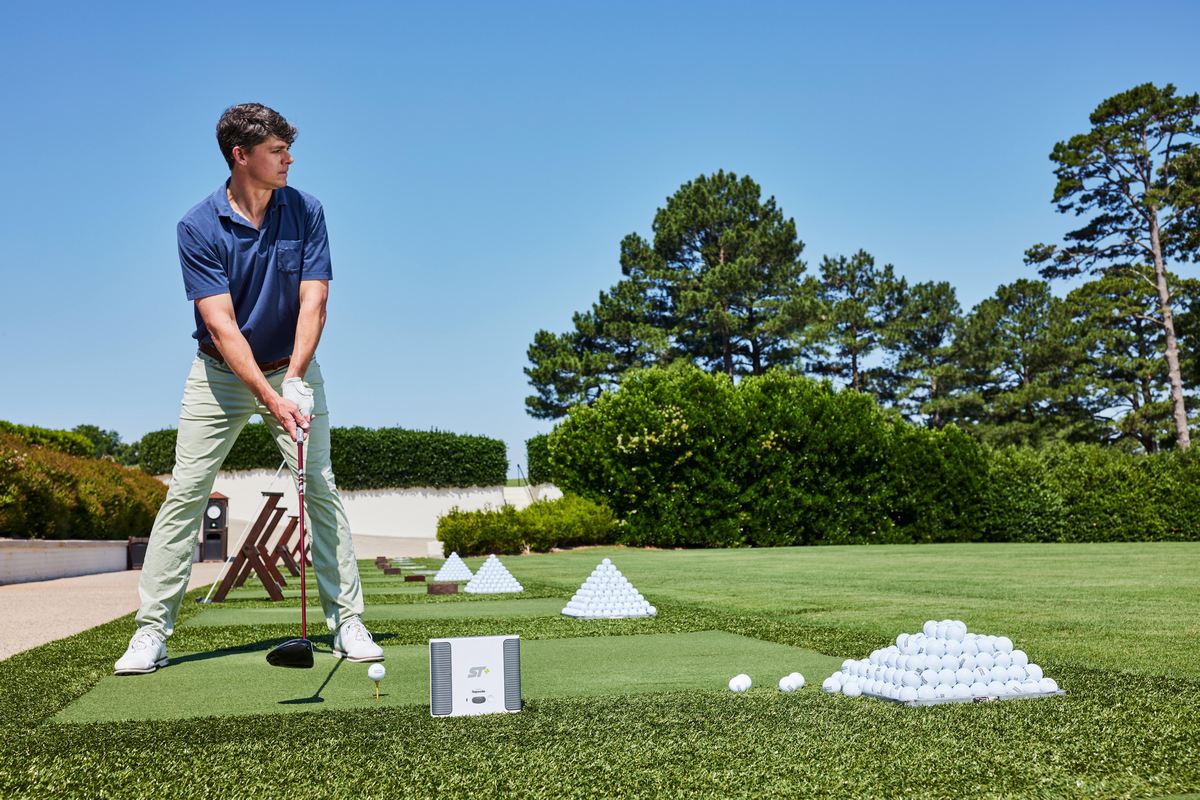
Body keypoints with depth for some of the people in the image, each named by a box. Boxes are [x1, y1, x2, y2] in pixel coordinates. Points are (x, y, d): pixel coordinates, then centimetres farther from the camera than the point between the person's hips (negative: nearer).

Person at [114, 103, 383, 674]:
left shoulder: (305, 212, -7)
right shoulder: (197, 228, -13)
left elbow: (312, 301, -12)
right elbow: (221, 325, -20)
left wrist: (294, 381, -26)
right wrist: (269, 399, -30)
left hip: (291, 370, 1)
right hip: (220, 373, -1)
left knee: (320, 488, -6)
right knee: (185, 492, -4)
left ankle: (347, 622, 1)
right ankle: (151, 631, 4)